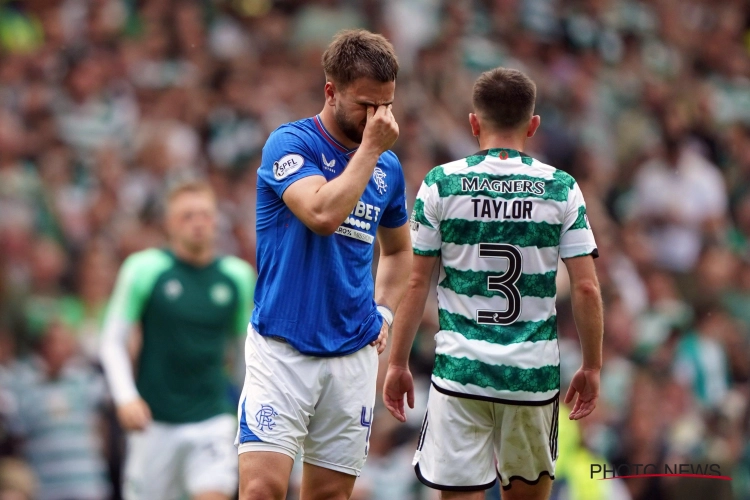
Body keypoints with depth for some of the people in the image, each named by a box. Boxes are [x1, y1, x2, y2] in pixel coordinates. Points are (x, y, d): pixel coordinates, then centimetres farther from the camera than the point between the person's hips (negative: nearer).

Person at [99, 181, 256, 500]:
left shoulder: (238, 276, 5)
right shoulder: (144, 268, -3)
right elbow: (112, 342, -1)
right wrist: (126, 398, -14)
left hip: (212, 419, 1)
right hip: (155, 422, -1)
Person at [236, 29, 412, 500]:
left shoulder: (389, 166, 10)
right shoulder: (290, 143, -7)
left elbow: (399, 250, 27)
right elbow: (323, 213, -25)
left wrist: (383, 312, 11)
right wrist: (371, 147, -15)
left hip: (355, 354, 5)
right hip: (282, 349, -5)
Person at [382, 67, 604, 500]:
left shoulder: (441, 184, 0)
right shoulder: (561, 189, 1)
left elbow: (417, 283, 1)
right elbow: (587, 289, -1)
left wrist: (398, 363, 9)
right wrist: (592, 367, 9)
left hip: (460, 368, -1)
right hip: (535, 370, 1)